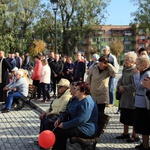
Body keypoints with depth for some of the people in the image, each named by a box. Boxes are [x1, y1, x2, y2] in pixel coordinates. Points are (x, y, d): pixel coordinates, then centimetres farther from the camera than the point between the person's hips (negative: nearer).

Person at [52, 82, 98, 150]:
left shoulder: (86, 102, -19)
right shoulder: (81, 100, 16)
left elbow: (81, 120, -27)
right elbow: (70, 113, 23)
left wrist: (64, 125, -19)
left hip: (86, 130, -10)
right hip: (80, 127, 10)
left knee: (60, 132, -19)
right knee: (58, 129, -5)